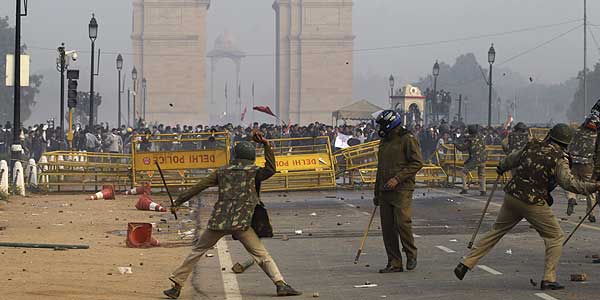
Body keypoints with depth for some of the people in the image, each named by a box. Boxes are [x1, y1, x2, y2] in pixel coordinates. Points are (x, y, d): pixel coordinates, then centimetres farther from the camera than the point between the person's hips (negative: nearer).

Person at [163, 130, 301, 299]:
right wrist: (266, 145, -11)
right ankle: (280, 284, -12)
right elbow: (270, 170, -14)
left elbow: (198, 187, 15)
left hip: (219, 220, 3)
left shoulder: (223, 171, 17)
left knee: (197, 251, 16)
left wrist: (178, 202, 21)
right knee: (261, 255, 3)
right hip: (240, 222, -2)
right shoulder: (252, 171, 6)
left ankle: (176, 286, 14)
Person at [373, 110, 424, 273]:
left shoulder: (408, 140, -6)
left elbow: (417, 163, -13)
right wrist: (376, 193, 24)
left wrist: (397, 179, -18)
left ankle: (411, 254, 7)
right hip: (385, 191, 8)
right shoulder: (384, 141, 19)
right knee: (387, 227, 4)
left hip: (402, 190, -8)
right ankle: (394, 263, 9)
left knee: (403, 222, -14)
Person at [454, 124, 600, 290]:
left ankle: (466, 264, 19)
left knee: (496, 231, 19)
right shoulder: (559, 158, -10)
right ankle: (549, 279, 0)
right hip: (533, 203, -6)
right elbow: (569, 182, -22)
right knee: (555, 237, 7)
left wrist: (501, 167, 43)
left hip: (512, 196, 6)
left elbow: (511, 160, 22)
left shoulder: (532, 147, 7)